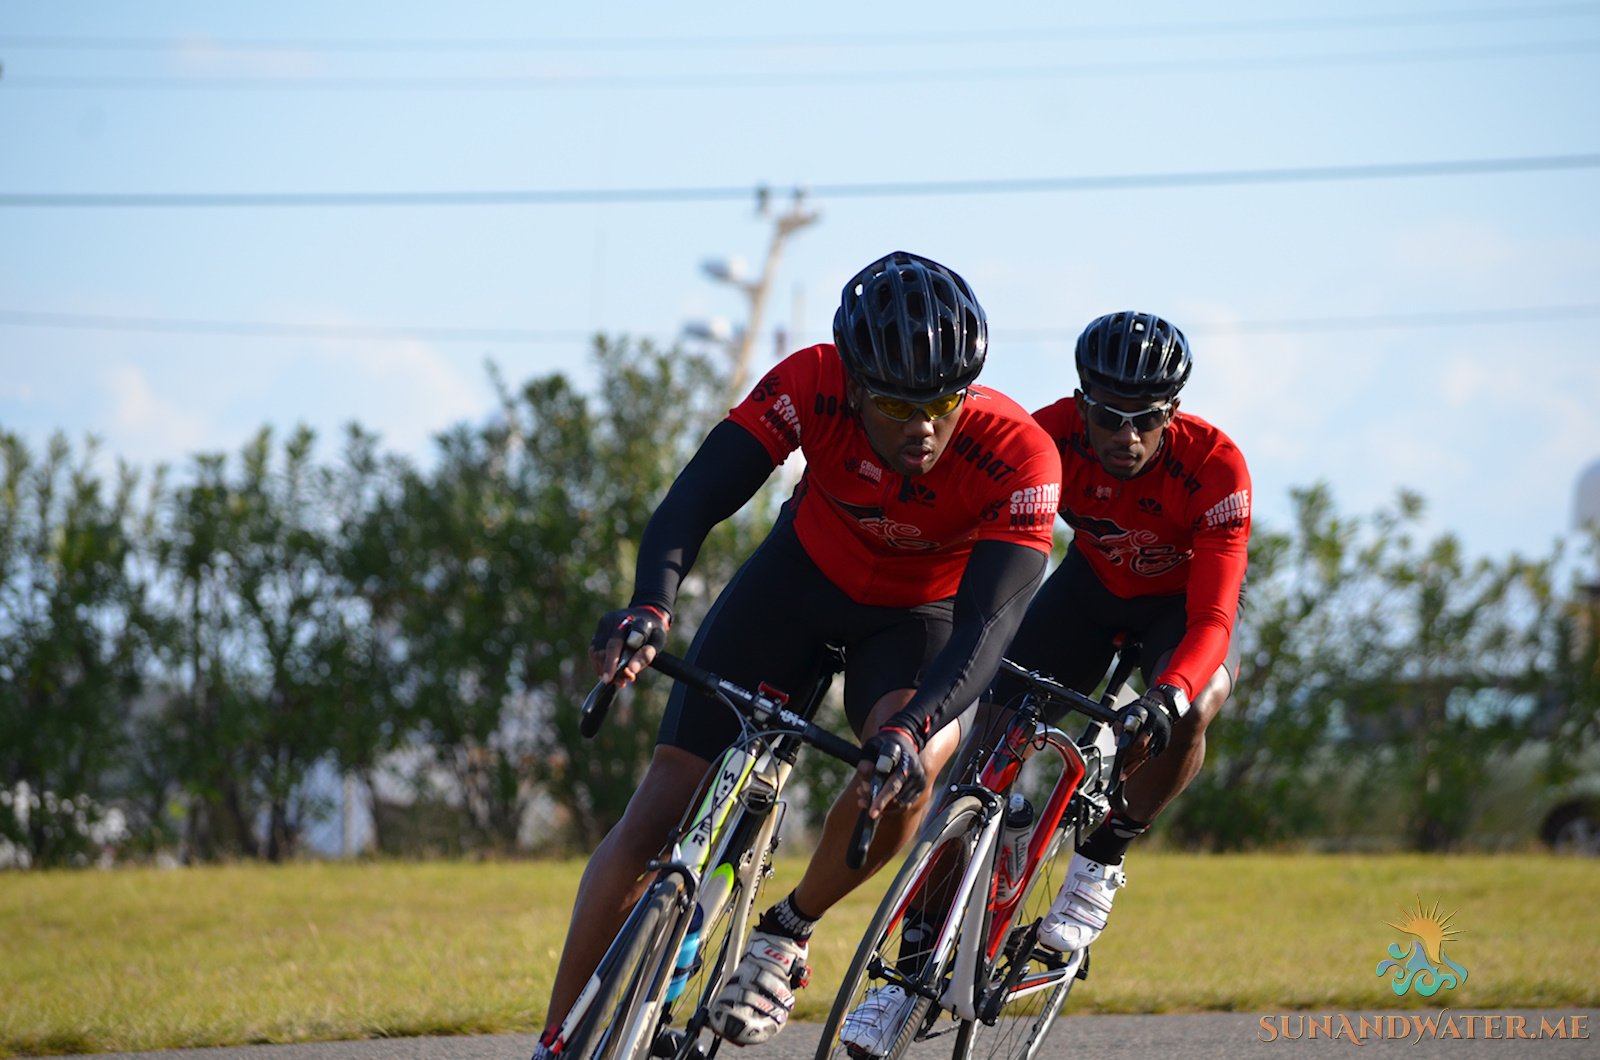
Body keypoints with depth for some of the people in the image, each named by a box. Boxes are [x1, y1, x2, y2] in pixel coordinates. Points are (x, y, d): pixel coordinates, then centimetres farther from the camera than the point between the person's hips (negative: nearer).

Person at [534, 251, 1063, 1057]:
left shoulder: (1019, 456, -33)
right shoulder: (811, 387, -30)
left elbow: (986, 626, -40)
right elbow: (697, 497, -36)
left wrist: (911, 725, -58)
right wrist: (649, 609, -55)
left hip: (917, 617, -1)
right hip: (803, 575, 1)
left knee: (910, 764, -34)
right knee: (662, 805, -8)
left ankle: (786, 933, -7)